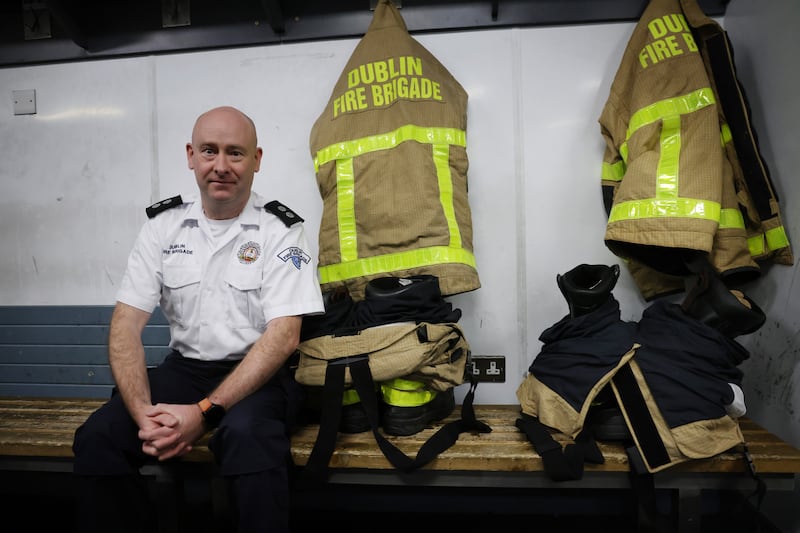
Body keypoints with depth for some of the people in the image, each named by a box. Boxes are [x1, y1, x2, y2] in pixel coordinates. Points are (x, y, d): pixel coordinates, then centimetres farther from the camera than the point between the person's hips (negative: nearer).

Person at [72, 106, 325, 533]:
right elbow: (126, 324, 0)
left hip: (260, 375, -3)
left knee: (247, 434, -34)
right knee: (97, 437, -18)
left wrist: (205, 412, -24)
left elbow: (283, 336, -16)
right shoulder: (163, 225, 4)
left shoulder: (279, 230, -8)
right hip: (184, 368, 4)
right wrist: (143, 412, -16)